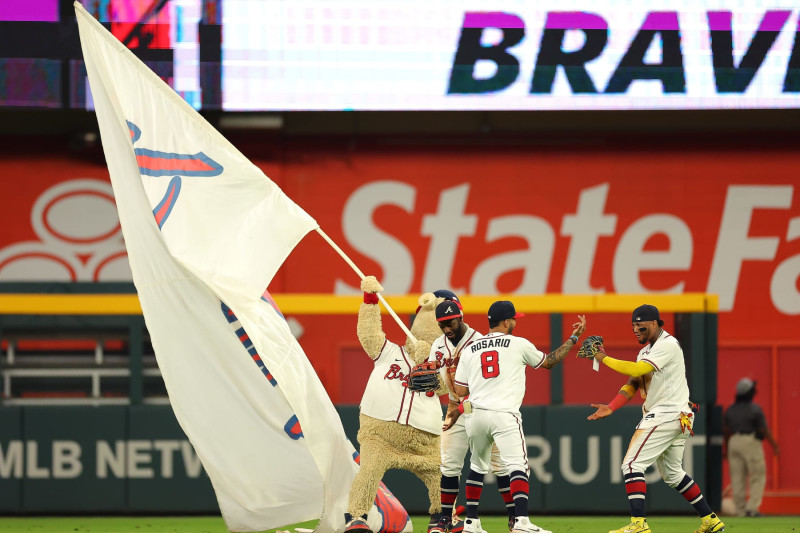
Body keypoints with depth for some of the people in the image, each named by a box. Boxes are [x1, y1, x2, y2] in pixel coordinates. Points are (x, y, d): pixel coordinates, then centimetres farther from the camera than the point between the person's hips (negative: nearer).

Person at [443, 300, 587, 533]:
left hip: (474, 416, 5)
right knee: (518, 466, -12)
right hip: (504, 416, -5)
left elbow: (460, 390, 8)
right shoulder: (519, 344, 4)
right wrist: (574, 338, 27)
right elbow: (549, 361, 18)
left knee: (477, 467, 22)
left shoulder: (470, 349, 12)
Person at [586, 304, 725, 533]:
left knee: (632, 464, -15)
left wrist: (604, 359, -15)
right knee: (672, 473, 19)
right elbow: (633, 384, 11)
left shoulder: (668, 345, -13)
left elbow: (636, 370, -24)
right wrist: (611, 407, -2)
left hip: (668, 414, -11)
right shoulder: (647, 350, 18)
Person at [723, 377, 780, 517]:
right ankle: (752, 507, -12)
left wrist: (726, 448, 23)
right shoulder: (755, 409, -10)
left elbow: (726, 431, 13)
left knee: (737, 479, 6)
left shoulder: (731, 410, 8)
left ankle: (740, 510, 4)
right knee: (758, 477, 0)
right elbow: (764, 430, -9)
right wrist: (774, 446, 0)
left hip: (734, 442, 6)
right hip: (751, 442, -6)